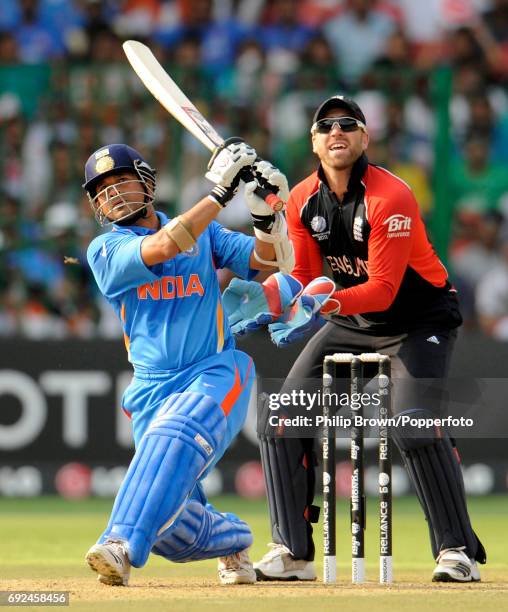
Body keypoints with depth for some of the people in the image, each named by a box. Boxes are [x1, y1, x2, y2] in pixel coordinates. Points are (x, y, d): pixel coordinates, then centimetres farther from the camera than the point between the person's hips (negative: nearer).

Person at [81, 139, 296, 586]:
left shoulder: (204, 232, 13)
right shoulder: (106, 249, 5)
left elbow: (269, 259, 4)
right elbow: (161, 248, -14)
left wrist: (266, 214, -17)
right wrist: (220, 192, -19)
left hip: (217, 374, -1)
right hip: (153, 390, 1)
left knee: (174, 437, -35)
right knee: (173, 519, -8)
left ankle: (121, 545, -49)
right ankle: (230, 539, 26)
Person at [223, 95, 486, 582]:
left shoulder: (389, 198, -25)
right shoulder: (302, 200, -4)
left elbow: (383, 290, -30)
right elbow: (302, 278, 0)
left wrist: (326, 304, -44)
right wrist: (269, 303, -20)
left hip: (419, 320, -7)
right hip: (352, 322, 7)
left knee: (413, 422, -29)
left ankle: (458, 551, -18)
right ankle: (292, 553, 6)